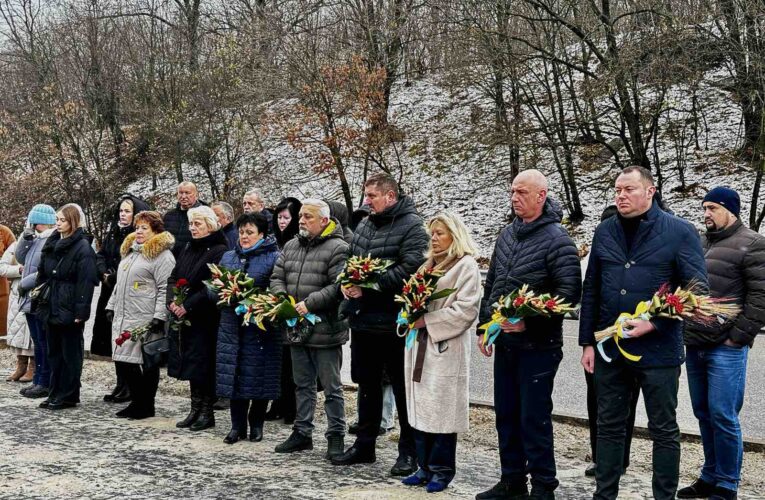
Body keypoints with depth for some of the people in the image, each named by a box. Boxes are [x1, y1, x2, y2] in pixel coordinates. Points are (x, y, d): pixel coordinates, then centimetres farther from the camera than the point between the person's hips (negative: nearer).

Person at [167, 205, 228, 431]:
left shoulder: (219, 251, -10)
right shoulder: (187, 249, 15)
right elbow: (173, 277, 13)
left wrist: (188, 306, -19)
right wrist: (172, 300, -5)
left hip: (205, 318, -7)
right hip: (183, 317, 7)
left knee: (203, 365, -2)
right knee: (190, 364, 10)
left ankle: (207, 412, 9)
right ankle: (195, 410, 19)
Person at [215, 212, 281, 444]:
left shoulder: (273, 258, -3)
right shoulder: (228, 257, 15)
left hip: (260, 327, -4)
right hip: (232, 324, 4)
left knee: (258, 376, 2)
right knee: (234, 375, 4)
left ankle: (256, 425, 17)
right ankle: (237, 426, 13)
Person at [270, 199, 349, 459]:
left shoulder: (337, 248, -11)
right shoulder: (291, 246, 13)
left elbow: (338, 286, -19)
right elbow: (277, 277, 14)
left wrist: (310, 303, -22)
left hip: (325, 328, -7)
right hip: (297, 328, 7)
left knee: (331, 387, 3)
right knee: (303, 384, 17)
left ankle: (336, 436, 14)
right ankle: (302, 432, 29)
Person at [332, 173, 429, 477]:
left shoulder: (411, 226, -11)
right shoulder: (363, 227, 14)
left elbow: (409, 269, -22)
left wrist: (367, 287, -21)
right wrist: (348, 282, -1)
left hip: (394, 323, -7)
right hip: (363, 319, 8)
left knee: (403, 388, 3)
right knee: (367, 384, 16)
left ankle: (409, 451, 14)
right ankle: (364, 444, 28)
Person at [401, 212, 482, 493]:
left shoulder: (466, 265, -5)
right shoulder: (428, 264, 18)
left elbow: (465, 309, -15)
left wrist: (427, 321, -15)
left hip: (446, 348, -7)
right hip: (420, 346, 7)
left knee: (442, 411, -2)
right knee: (420, 408, 9)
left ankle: (441, 470, 9)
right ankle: (425, 467, 19)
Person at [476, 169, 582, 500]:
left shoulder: (557, 240, -12)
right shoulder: (507, 235, 11)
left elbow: (569, 293, -17)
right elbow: (491, 285, 18)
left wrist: (529, 322, -21)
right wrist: (484, 326, 15)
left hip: (537, 346, -7)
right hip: (504, 343, 7)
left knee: (534, 419, -1)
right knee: (505, 415, 14)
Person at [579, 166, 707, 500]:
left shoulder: (680, 232, -5)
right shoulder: (605, 233, 7)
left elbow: (697, 289, -8)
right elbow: (591, 292, 9)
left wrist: (655, 323, -17)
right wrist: (586, 342, 6)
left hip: (658, 350, -4)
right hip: (609, 348, 4)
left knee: (664, 431, 7)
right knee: (609, 426, 12)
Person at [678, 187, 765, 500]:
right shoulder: (700, 243, 16)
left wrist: (738, 337, -13)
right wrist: (685, 331, 13)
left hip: (726, 348, -7)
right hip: (695, 346, 7)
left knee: (723, 416, -5)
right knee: (704, 414, 13)